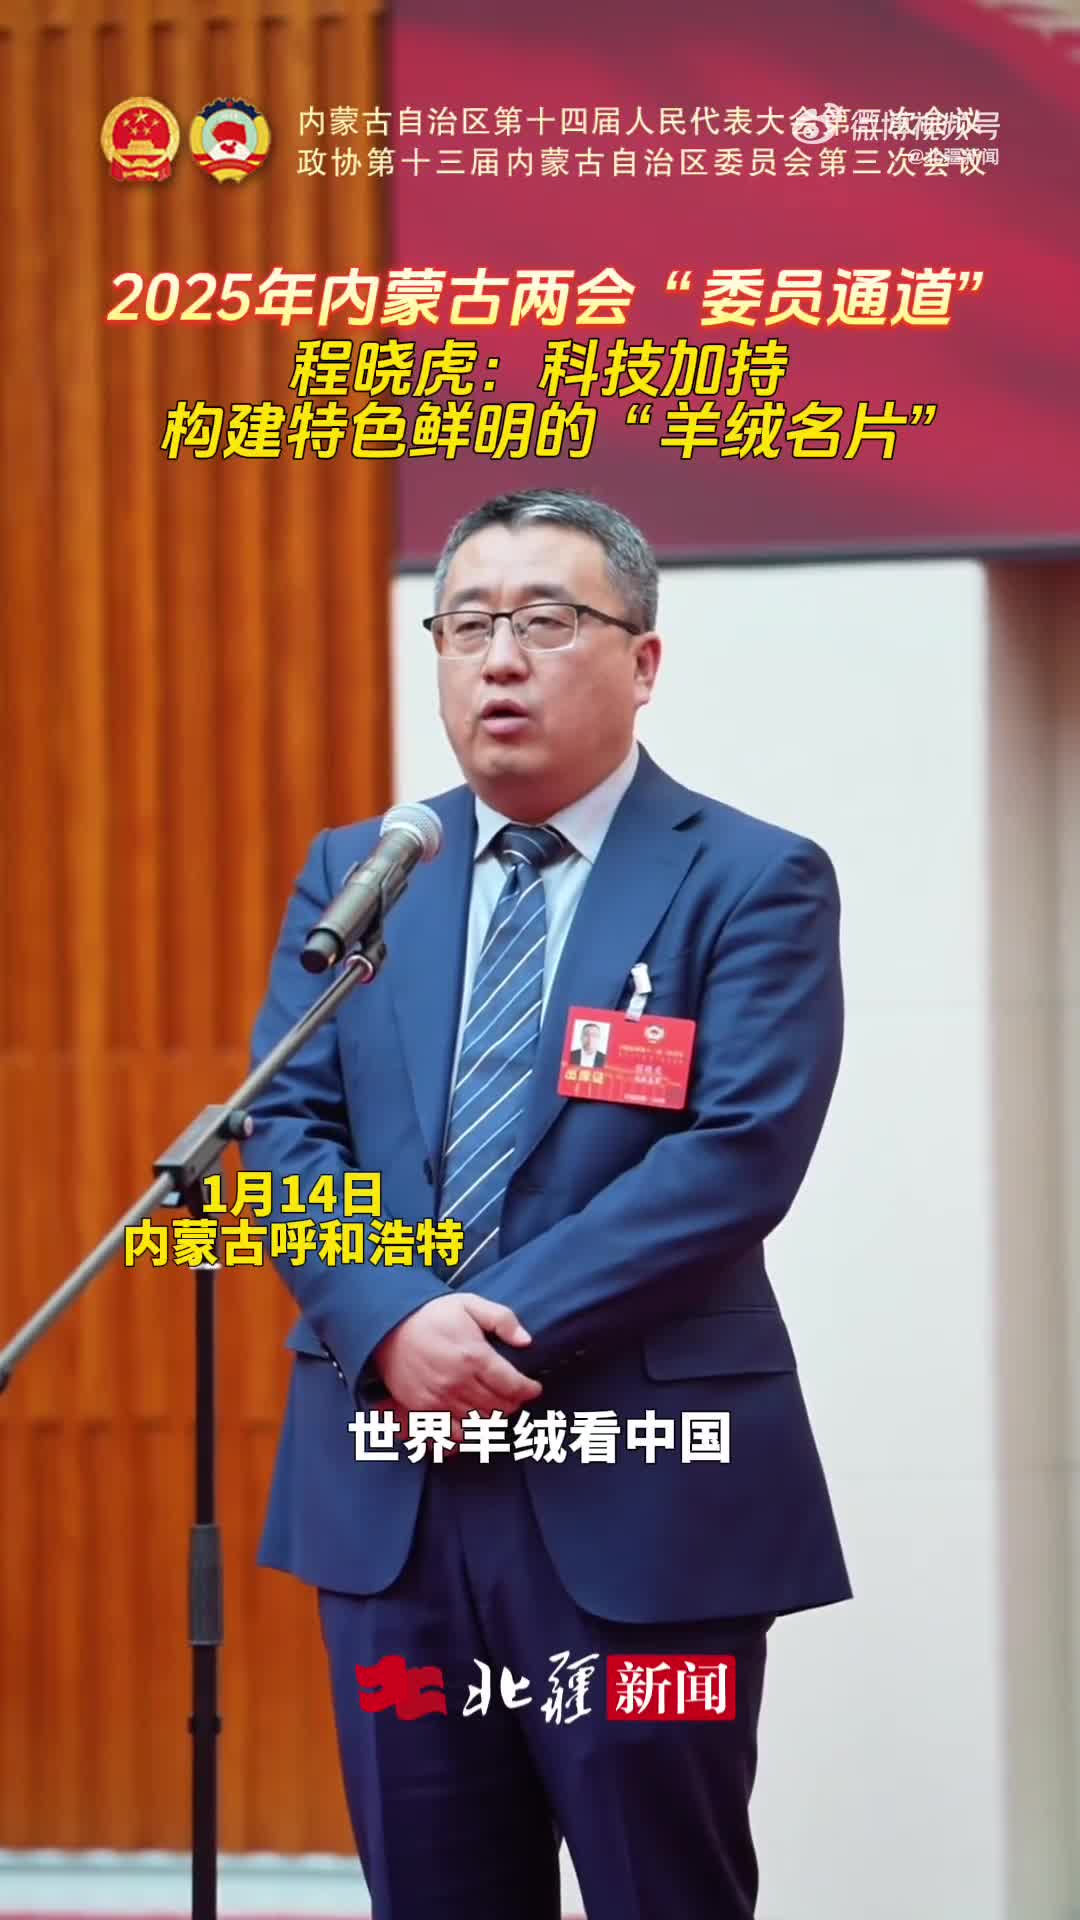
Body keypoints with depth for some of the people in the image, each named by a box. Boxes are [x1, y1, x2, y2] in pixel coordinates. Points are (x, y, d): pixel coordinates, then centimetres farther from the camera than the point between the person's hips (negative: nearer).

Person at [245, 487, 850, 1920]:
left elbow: (741, 1155, -12)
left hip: (643, 1489, -4)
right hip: (390, 1489, 4)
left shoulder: (754, 883, -2)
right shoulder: (352, 875, 13)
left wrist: (513, 1323, -18)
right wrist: (396, 1325, -13)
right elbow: (291, 1128, 5)